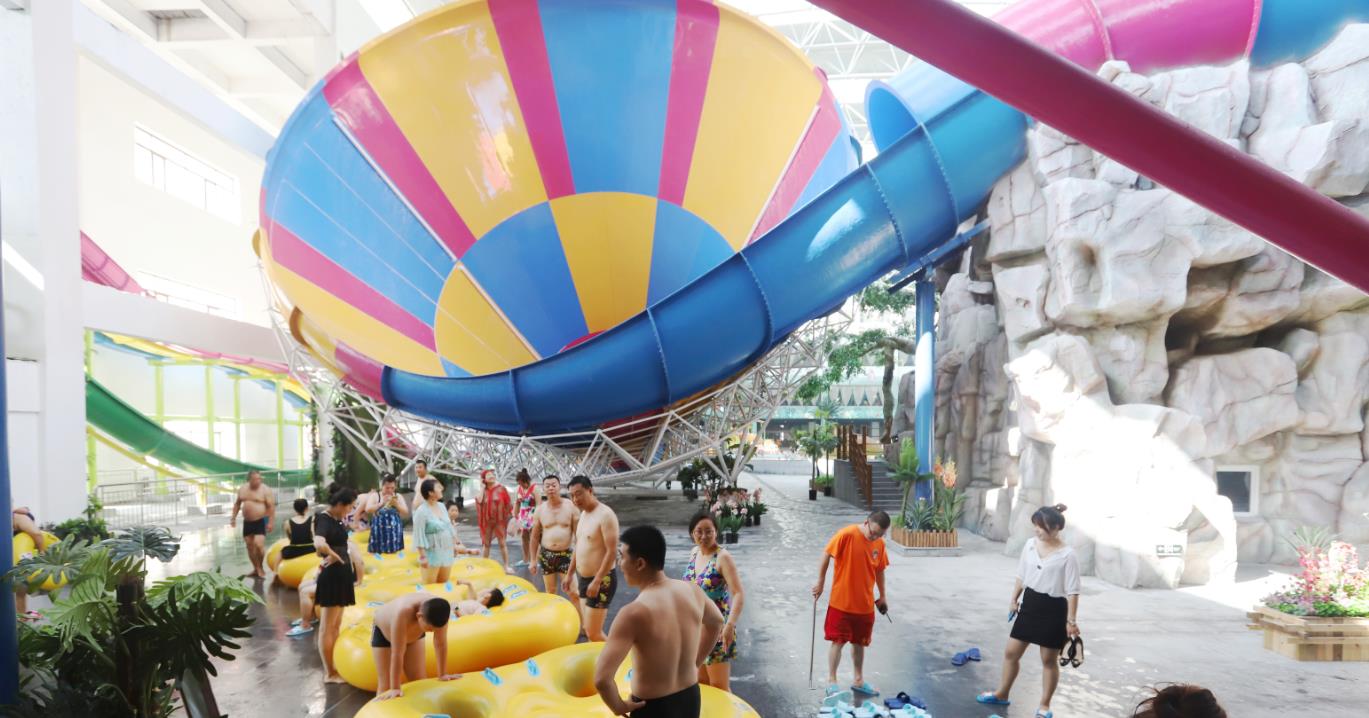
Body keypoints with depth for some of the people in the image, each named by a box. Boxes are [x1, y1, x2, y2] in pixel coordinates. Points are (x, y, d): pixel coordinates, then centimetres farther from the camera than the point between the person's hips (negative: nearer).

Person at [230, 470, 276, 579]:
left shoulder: (265, 490, -12)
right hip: (247, 522, 6)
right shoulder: (242, 489, 5)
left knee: (258, 545, -17)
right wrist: (233, 517, 13)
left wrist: (271, 522, -17)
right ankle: (256, 569, 23)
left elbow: (271, 506, -13)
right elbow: (237, 503, 18)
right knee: (250, 546, 10)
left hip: (261, 521, -6)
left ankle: (261, 567, 2)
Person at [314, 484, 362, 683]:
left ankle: (332, 667, 29)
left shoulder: (336, 519, 8)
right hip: (331, 576, -10)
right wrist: (333, 557, -23)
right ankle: (329, 673, 11)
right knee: (327, 627, 2)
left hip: (341, 575, 10)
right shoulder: (324, 519, -19)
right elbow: (319, 543, -40)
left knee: (336, 625, 18)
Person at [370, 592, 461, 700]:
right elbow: (397, 654, -41)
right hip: (383, 632, -4)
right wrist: (395, 688, -36)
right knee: (386, 685, -6)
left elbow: (440, 644, -22)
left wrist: (442, 675, -14)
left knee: (420, 681, 3)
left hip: (413, 634, 4)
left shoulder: (439, 610, -35)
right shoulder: (403, 613, -48)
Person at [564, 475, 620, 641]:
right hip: (583, 579, 9)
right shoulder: (583, 514, 9)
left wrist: (596, 581, -24)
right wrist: (569, 574, 19)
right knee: (588, 628, 15)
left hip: (601, 580, -9)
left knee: (593, 632, -7)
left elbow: (612, 552, -23)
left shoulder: (605, 515, -19)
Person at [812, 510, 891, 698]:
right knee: (838, 641, 3)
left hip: (865, 604, 5)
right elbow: (826, 555, -12)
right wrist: (821, 582, -8)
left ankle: (858, 680, 32)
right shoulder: (847, 534, -19)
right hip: (841, 602, -5)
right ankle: (831, 681, 16)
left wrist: (883, 595, 18)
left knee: (859, 642, 17)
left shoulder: (879, 544, -1)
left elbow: (879, 570, 12)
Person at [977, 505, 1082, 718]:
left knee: (1049, 660, 10)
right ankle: (1001, 694, 29)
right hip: (1030, 604, 6)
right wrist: (1014, 600, 13)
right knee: (1011, 652, 11)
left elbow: (1072, 591, -13)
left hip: (1054, 610, -5)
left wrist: (1071, 621, -13)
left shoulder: (1067, 554, -15)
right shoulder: (1030, 545, 1)